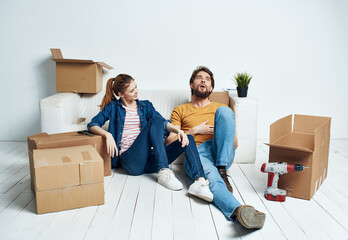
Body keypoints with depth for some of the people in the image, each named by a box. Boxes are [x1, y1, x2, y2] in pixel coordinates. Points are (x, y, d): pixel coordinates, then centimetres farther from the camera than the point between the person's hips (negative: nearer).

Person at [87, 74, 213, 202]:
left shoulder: (145, 105, 21)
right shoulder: (113, 107, 14)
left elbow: (164, 123, 4)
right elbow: (92, 124, 3)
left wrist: (177, 129, -17)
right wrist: (107, 135, -18)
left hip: (150, 160, 4)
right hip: (130, 161, -4)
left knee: (188, 139, -14)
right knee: (156, 120, -24)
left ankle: (200, 181, -37)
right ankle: (164, 173, -35)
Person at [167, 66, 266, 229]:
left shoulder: (221, 108, 28)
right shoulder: (180, 110, 25)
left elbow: (235, 144, 21)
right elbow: (170, 141, 13)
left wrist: (222, 130, 0)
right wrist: (194, 131, 2)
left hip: (222, 154, 2)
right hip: (196, 153, -1)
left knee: (224, 111, -21)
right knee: (211, 177, -37)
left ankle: (221, 170, -28)